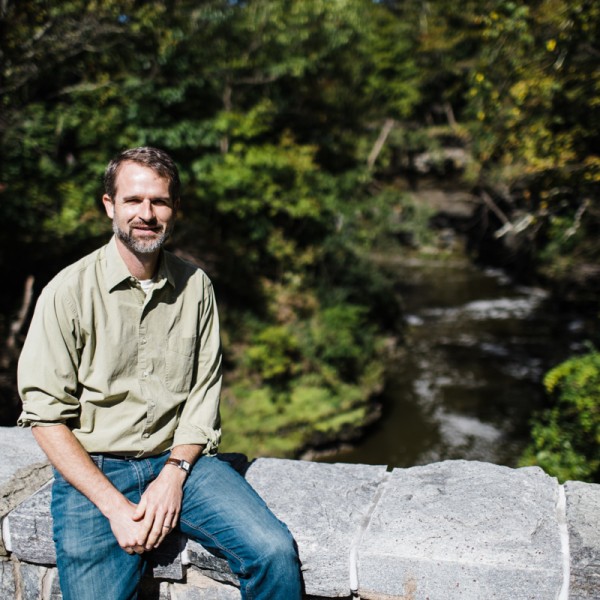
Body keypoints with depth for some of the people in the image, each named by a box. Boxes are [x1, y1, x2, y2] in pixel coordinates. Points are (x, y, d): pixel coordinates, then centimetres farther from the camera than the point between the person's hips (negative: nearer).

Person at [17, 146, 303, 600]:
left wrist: (174, 475, -10)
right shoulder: (69, 291, -7)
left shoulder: (196, 286, 3)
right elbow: (46, 416, -7)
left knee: (275, 552, -16)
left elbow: (204, 392, 3)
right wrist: (113, 505, -13)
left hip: (180, 460, 2)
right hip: (92, 468, -1)